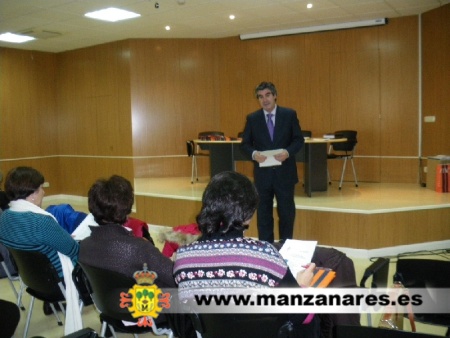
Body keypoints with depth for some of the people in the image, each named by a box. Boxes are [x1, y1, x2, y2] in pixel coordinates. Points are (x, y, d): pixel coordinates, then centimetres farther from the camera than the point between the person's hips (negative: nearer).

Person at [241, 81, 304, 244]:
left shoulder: (290, 114, 0)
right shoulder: (252, 118, 2)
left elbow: (299, 140, -1)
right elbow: (245, 144, 2)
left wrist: (288, 152, -19)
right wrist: (254, 154, -19)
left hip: (284, 172, 0)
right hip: (263, 173, 1)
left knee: (287, 211, 9)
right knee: (263, 213, 9)